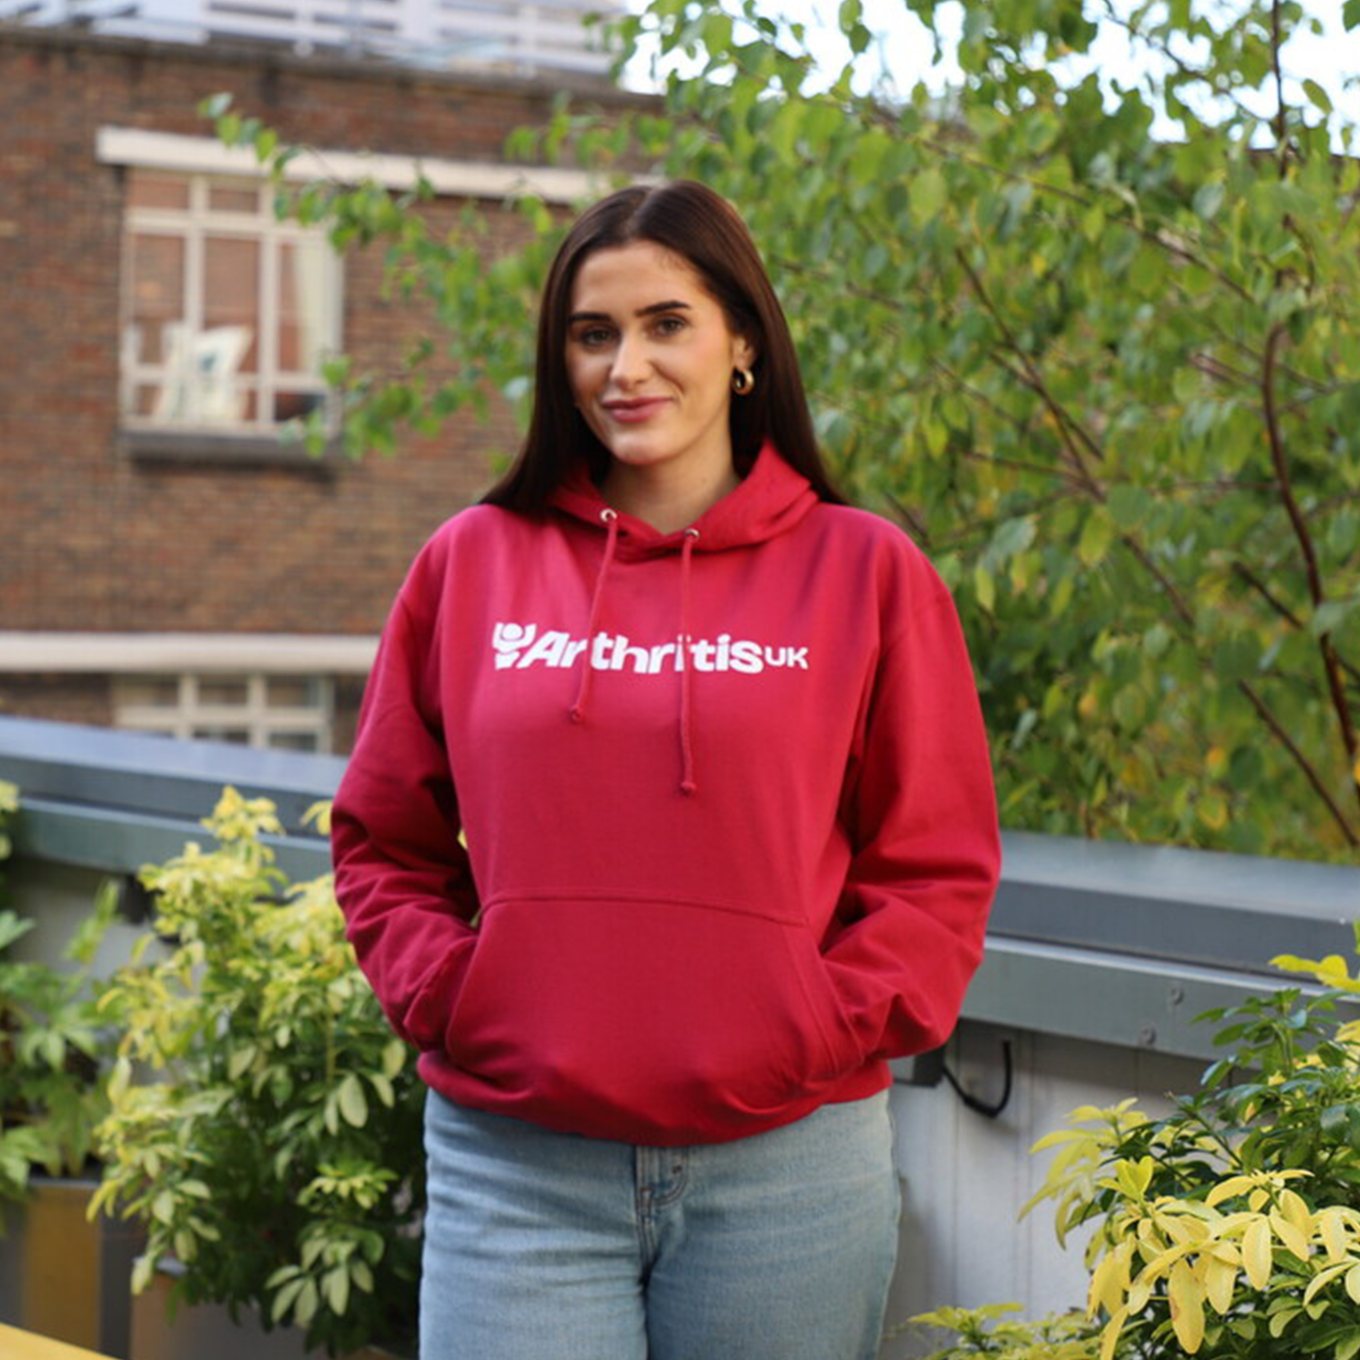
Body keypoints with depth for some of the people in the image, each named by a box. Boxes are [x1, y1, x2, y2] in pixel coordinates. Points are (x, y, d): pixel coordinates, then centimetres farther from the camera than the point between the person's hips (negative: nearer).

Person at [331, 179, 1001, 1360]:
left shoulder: (864, 572, 3)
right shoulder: (472, 564, 8)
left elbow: (938, 873, 5)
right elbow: (384, 841, 15)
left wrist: (820, 1025, -7)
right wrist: (446, 994, 0)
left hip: (784, 1164, 0)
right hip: (515, 1164, 1)